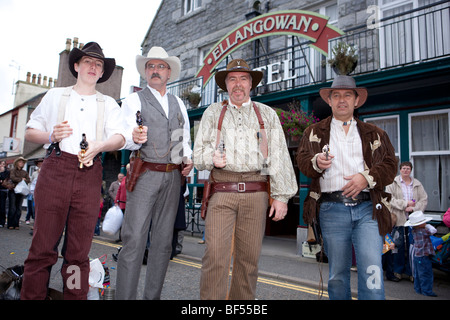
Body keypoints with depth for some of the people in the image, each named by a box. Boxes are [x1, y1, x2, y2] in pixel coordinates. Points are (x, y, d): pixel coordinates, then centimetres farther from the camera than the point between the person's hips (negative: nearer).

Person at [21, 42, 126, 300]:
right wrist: (51, 136, -4)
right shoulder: (55, 96, 20)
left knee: (80, 249, 1)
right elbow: (30, 131, 18)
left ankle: (76, 296, 10)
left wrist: (98, 146, -17)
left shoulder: (109, 104, 19)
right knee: (44, 244, -4)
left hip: (89, 174, 0)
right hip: (55, 169, 0)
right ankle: (32, 296, 7)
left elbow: (120, 138, 3)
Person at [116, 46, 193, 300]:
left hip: (173, 177, 5)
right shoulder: (134, 100, 5)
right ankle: (125, 296, 1)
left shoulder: (179, 103, 18)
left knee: (163, 241, 8)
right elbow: (126, 138, -8)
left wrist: (189, 158, 4)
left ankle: (153, 296, 20)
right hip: (145, 174, -4)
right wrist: (135, 137, -31)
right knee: (134, 239, -9)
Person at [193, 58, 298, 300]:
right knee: (215, 255, -9)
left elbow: (279, 156, 10)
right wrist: (211, 157, -9)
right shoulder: (213, 112, 17)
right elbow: (199, 152, 14)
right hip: (222, 191, 0)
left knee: (249, 257, 4)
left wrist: (281, 195, 2)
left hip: (256, 192, 1)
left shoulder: (267, 114, 17)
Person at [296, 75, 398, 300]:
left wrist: (367, 177, -10)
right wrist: (316, 162, -17)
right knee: (337, 273, 8)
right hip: (332, 209, 0)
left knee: (371, 270, -10)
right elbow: (302, 160, 5)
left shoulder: (374, 134, 18)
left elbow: (390, 164, 9)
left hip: (367, 207, 1)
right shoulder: (314, 132, 16)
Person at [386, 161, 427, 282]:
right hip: (398, 219, -2)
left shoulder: (417, 184, 12)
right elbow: (389, 199, -6)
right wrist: (405, 203, -12)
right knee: (398, 245, 1)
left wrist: (414, 208, -10)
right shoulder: (393, 183, 3)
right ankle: (398, 271, 15)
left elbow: (424, 200, 6)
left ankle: (411, 271, 16)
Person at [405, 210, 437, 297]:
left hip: (416, 256, 8)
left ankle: (418, 289, 25)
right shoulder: (422, 231, -21)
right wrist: (427, 225, -8)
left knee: (418, 275, 16)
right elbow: (433, 230, -23)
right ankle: (426, 291, 10)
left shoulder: (414, 230, 3)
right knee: (426, 274, 3)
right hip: (423, 256, -8)